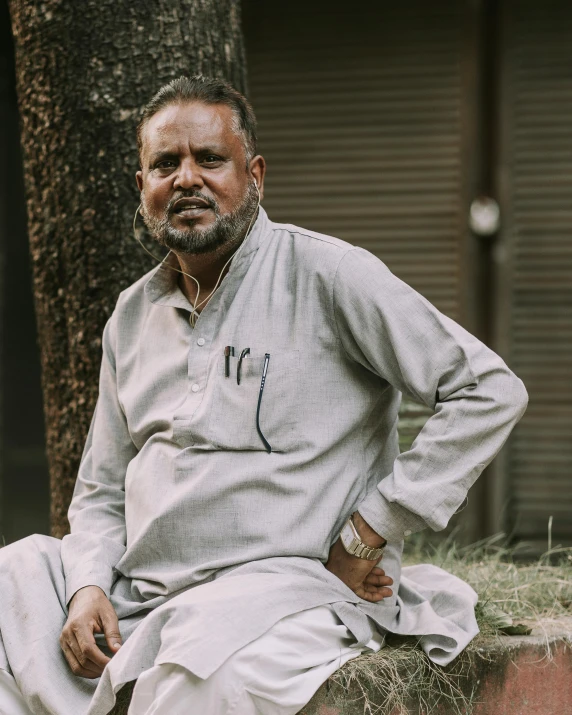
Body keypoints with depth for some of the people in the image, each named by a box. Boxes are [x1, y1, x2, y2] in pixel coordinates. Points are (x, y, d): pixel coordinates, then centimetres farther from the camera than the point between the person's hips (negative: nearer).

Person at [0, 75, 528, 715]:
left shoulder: (327, 274, -5)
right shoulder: (134, 315, 16)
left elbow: (490, 392, -10)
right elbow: (102, 489, 21)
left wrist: (369, 533, -9)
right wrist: (89, 586, -1)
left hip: (281, 578, -6)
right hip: (134, 586, 6)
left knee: (210, 657, -37)